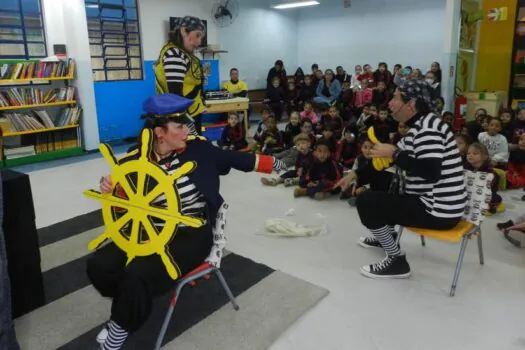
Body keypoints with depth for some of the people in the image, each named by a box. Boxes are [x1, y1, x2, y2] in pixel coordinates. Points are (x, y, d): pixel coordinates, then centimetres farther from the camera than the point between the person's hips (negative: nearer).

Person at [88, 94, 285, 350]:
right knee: (99, 265, -11)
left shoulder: (197, 148, -5)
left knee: (137, 273, -24)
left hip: (193, 235, -3)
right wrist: (109, 191, -18)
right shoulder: (133, 163, -5)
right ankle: (131, 309, 21)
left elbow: (236, 159, 8)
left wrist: (273, 163, 13)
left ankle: (121, 328, 9)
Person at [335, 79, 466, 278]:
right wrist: (356, 174, 13)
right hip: (427, 200, 10)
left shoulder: (427, 128, -20)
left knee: (366, 202, -12)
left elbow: (430, 172, -31)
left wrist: (394, 153, -20)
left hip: (437, 210, -10)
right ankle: (385, 237, 42)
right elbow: (396, 159, 18)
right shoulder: (418, 126, 11)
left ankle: (397, 262, -1)